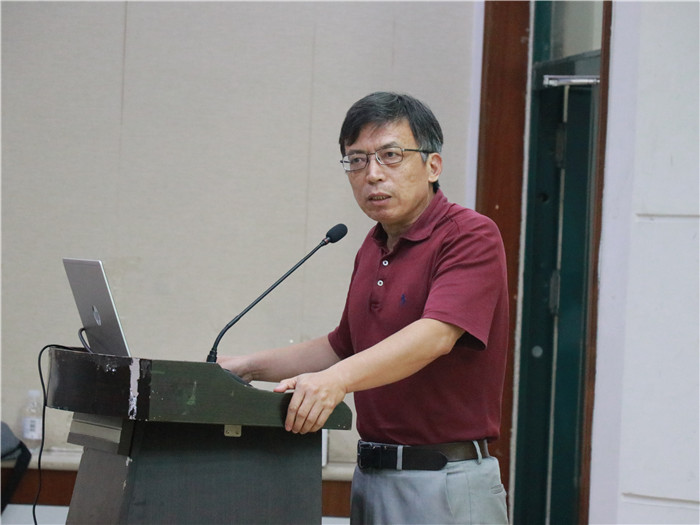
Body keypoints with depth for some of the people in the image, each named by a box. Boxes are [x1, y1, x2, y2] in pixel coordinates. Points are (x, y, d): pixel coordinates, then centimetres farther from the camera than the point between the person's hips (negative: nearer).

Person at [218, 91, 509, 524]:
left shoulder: (471, 236, -12)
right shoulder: (373, 249, 15)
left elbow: (436, 335, -27)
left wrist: (337, 379, -39)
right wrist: (251, 367, 17)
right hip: (370, 478, 8)